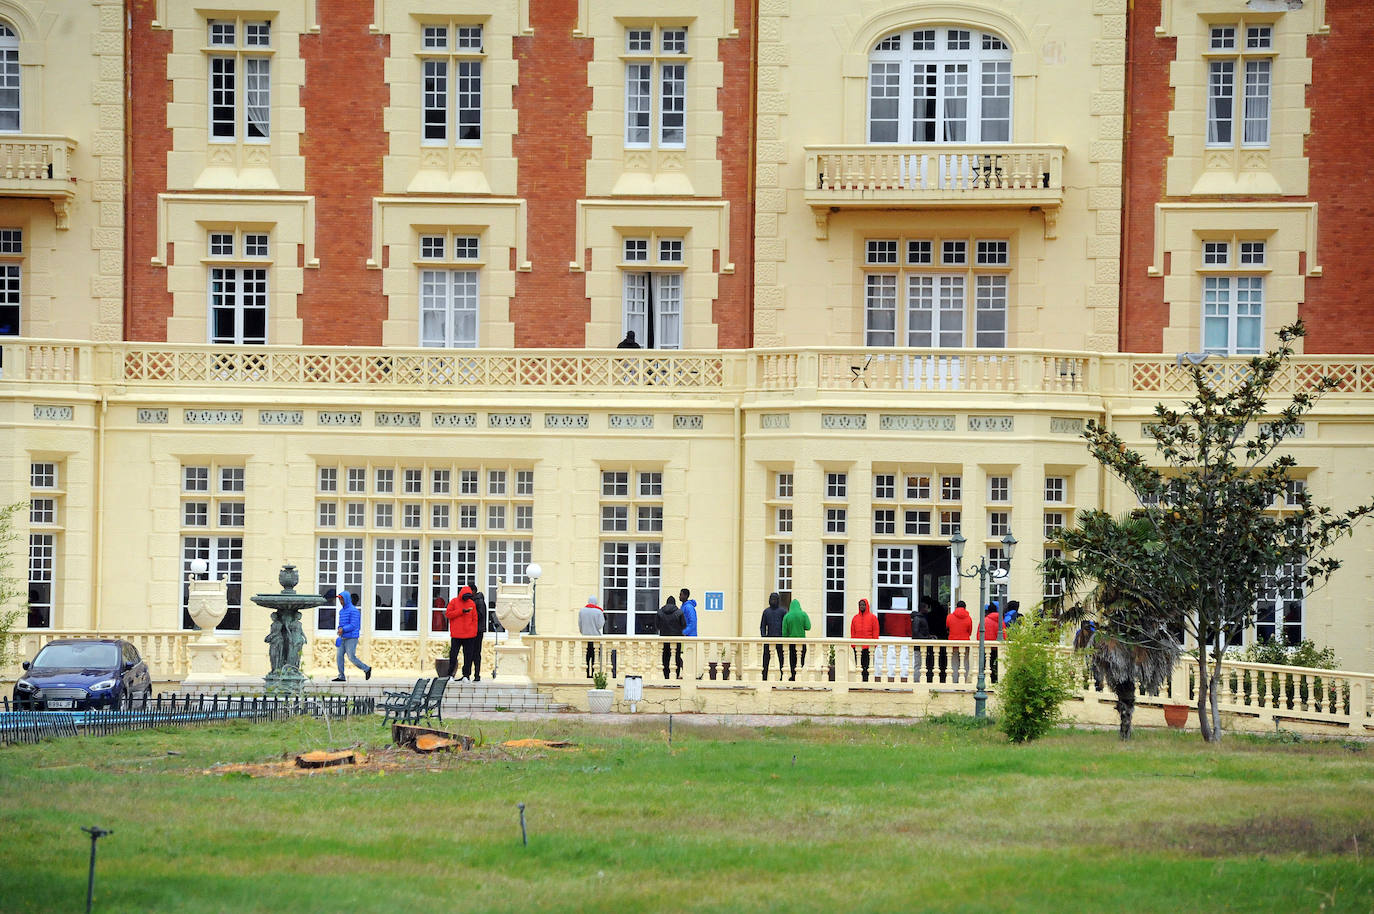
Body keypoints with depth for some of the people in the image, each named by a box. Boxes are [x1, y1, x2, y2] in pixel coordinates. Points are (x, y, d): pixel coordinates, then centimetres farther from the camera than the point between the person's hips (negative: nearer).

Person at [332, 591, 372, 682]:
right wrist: (340, 629, 0)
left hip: (351, 638, -8)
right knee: (340, 655, -2)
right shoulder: (342, 611, 15)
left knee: (351, 657, -6)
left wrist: (343, 629, -26)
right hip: (343, 639, 8)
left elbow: (353, 626, -19)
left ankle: (366, 669, 13)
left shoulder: (353, 611, -12)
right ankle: (341, 676, 0)